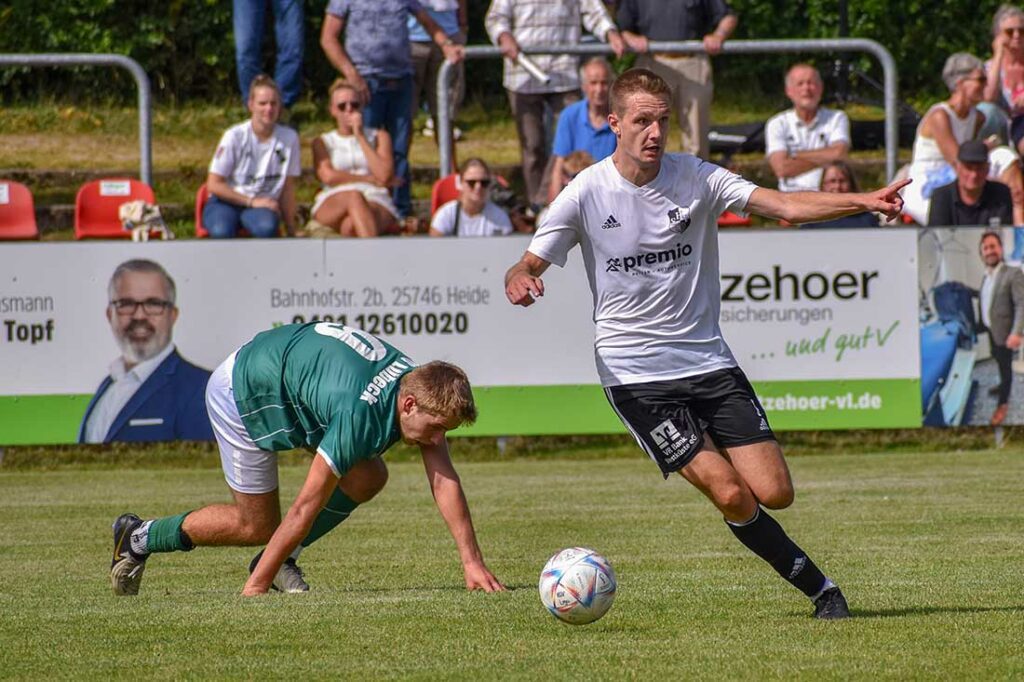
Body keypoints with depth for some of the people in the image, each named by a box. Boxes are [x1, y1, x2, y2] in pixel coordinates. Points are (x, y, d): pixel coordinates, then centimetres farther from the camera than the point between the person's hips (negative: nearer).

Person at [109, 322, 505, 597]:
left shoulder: (422, 389, -19)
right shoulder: (360, 414, -39)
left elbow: (444, 479, -16)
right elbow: (305, 508, -35)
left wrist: (472, 563, -22)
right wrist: (255, 589, -29)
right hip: (241, 392, -8)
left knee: (368, 478, -7)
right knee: (257, 525, 0)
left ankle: (281, 560, 7)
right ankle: (139, 538, 17)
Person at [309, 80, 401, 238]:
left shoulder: (379, 137, 22)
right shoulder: (323, 142, 22)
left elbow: (384, 176, 3)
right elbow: (328, 176, 2)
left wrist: (360, 136, 5)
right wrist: (371, 179, 0)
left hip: (376, 202, 1)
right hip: (332, 205, -1)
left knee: (351, 225, -39)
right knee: (354, 197, -41)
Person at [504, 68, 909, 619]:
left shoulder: (695, 177, 0)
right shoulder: (586, 193, -6)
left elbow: (782, 205, -8)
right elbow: (527, 266, -3)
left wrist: (864, 201, -22)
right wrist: (520, 281, -29)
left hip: (708, 362, 3)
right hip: (636, 375, -3)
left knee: (775, 492, -9)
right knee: (733, 496, -14)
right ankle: (816, 585, 6)